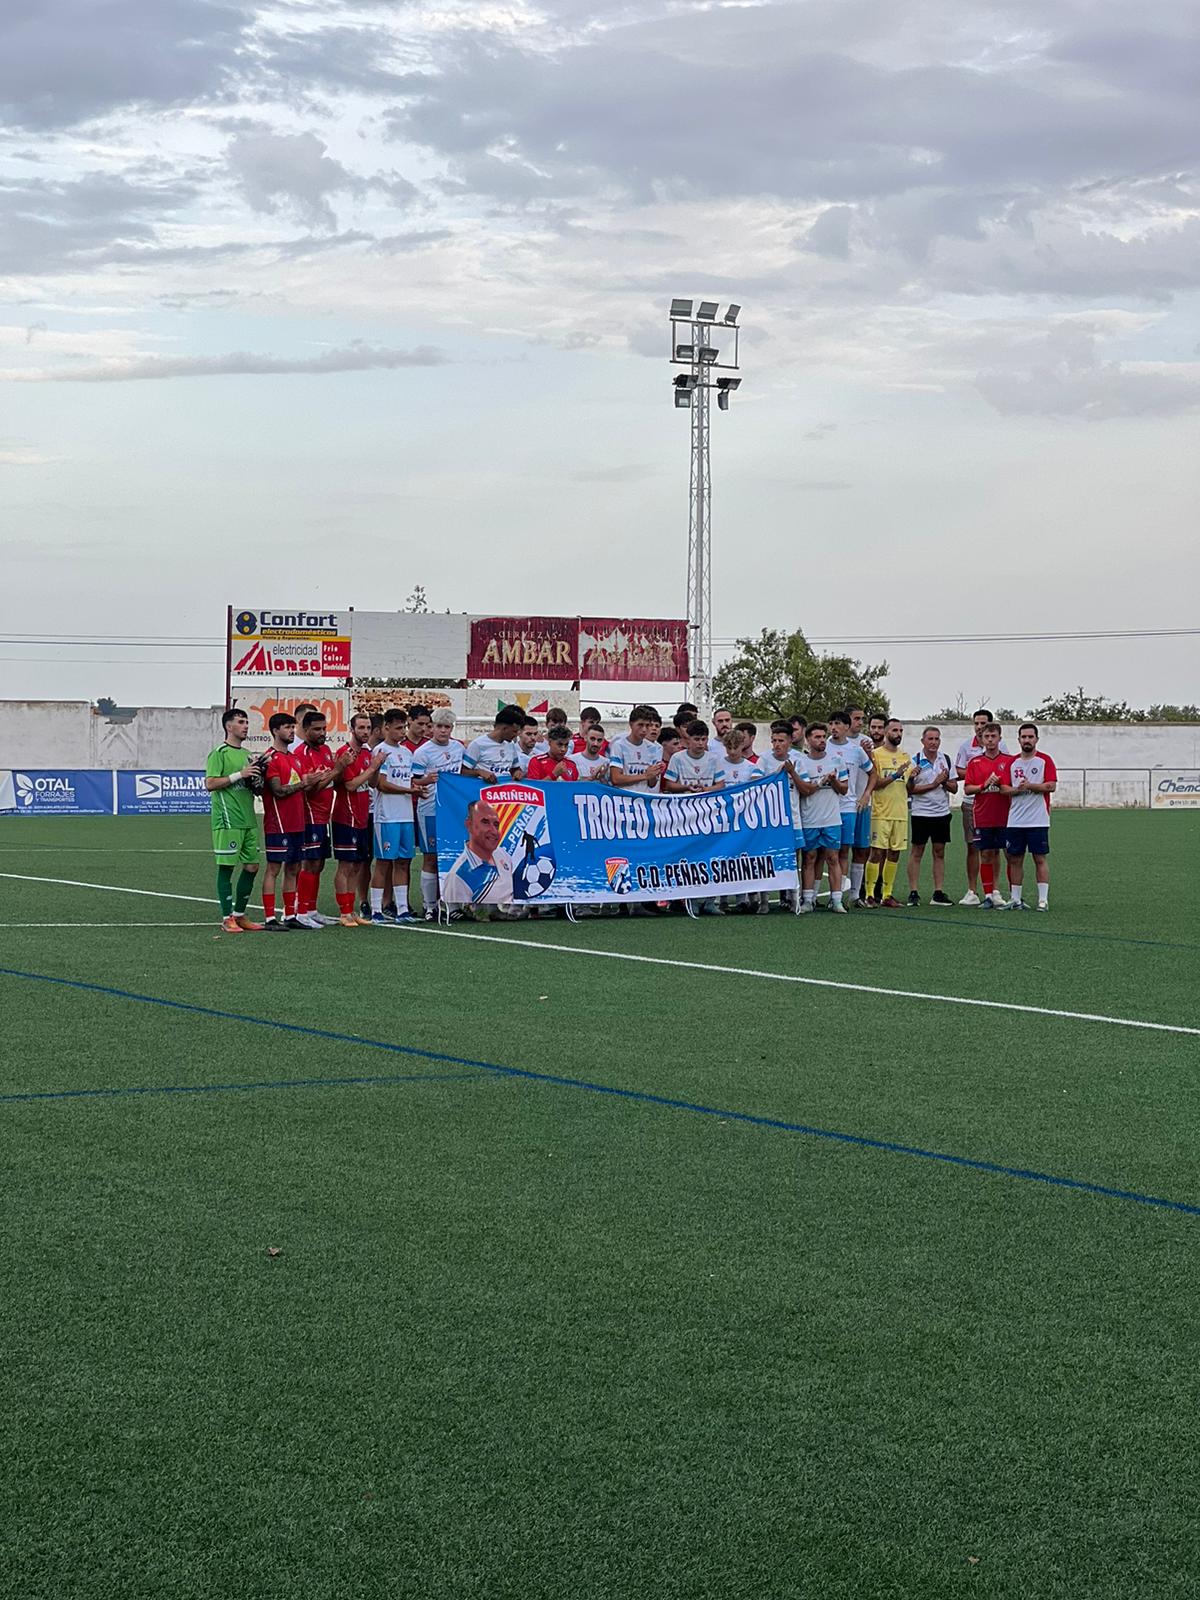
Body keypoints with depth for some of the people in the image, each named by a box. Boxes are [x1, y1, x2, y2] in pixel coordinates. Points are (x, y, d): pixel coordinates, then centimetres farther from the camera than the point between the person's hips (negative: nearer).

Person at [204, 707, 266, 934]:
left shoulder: (247, 754, 19)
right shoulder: (219, 753, -6)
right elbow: (210, 784, -15)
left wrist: (256, 781, 4)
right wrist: (240, 774, -19)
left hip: (248, 820, 8)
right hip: (228, 820, -8)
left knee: (251, 867, 8)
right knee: (226, 867, -4)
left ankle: (240, 915, 18)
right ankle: (227, 918, 0)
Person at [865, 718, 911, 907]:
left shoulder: (905, 756, 14)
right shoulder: (876, 754, -4)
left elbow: (908, 787, 14)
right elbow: (874, 783, -11)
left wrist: (912, 777, -5)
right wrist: (895, 775, -20)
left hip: (901, 813, 6)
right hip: (881, 813, -6)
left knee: (894, 854, 7)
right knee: (877, 852, -7)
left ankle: (887, 894, 12)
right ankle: (870, 894, -2)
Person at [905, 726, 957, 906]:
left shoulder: (946, 760, 7)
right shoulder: (915, 760, -6)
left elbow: (954, 788, 8)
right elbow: (910, 789, -12)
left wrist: (945, 782, -12)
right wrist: (934, 784, -16)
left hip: (942, 812, 4)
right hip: (921, 812, -4)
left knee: (939, 852, 6)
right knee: (916, 852, 0)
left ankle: (938, 893, 9)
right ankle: (914, 893, 3)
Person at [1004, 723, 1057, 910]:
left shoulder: (1045, 760, 0)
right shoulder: (1012, 762, 11)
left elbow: (1051, 786, -9)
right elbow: (1004, 788, 7)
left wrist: (1029, 786, -14)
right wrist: (1018, 789, -12)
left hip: (1038, 821, -4)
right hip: (1014, 822, 4)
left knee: (1040, 859, -3)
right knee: (1015, 859, 6)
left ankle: (1043, 900, -1)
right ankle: (1016, 899, 13)